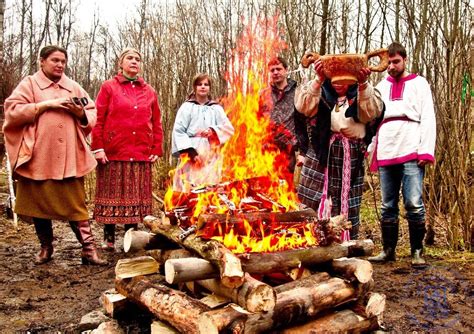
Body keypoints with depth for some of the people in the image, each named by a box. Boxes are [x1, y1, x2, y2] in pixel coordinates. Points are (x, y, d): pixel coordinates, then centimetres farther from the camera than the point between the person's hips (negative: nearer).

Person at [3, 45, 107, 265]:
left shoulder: (74, 87, 16)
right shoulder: (29, 84, 7)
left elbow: (92, 115, 16)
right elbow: (12, 111, -5)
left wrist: (81, 113, -6)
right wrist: (45, 105, -12)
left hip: (69, 159, 2)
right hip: (38, 158, -1)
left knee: (76, 204, 0)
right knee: (39, 203, 7)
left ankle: (88, 249, -1)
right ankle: (46, 248, 22)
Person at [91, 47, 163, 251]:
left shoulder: (149, 91, 15)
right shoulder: (109, 87, 6)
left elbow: (156, 123, 13)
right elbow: (98, 119, -1)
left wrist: (157, 149, 4)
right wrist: (98, 148, -10)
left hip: (141, 154, 3)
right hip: (113, 152, -3)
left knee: (136, 196, 6)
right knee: (112, 194, 3)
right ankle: (109, 238, 12)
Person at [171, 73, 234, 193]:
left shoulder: (216, 108, 15)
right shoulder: (187, 107, 6)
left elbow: (229, 128, 6)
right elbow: (178, 131, -2)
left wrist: (213, 131, -13)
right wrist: (190, 150, -14)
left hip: (211, 155, 3)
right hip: (191, 153, -2)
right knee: (190, 188, -8)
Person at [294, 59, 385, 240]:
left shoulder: (360, 96, 9)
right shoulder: (322, 94, 9)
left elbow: (372, 111, -12)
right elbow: (304, 106, -11)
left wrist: (363, 84, -26)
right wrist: (319, 79, -23)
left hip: (350, 157, 1)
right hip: (322, 154, 0)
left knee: (347, 205, 6)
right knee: (314, 202, -4)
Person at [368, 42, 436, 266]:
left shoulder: (418, 84, 9)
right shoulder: (381, 87, 20)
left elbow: (428, 119, 0)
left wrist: (426, 151, -11)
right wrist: (371, 152, 7)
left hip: (411, 154, -4)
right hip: (385, 155, 4)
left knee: (414, 204, -8)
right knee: (388, 206, 7)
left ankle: (417, 251, 4)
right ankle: (388, 250, 16)